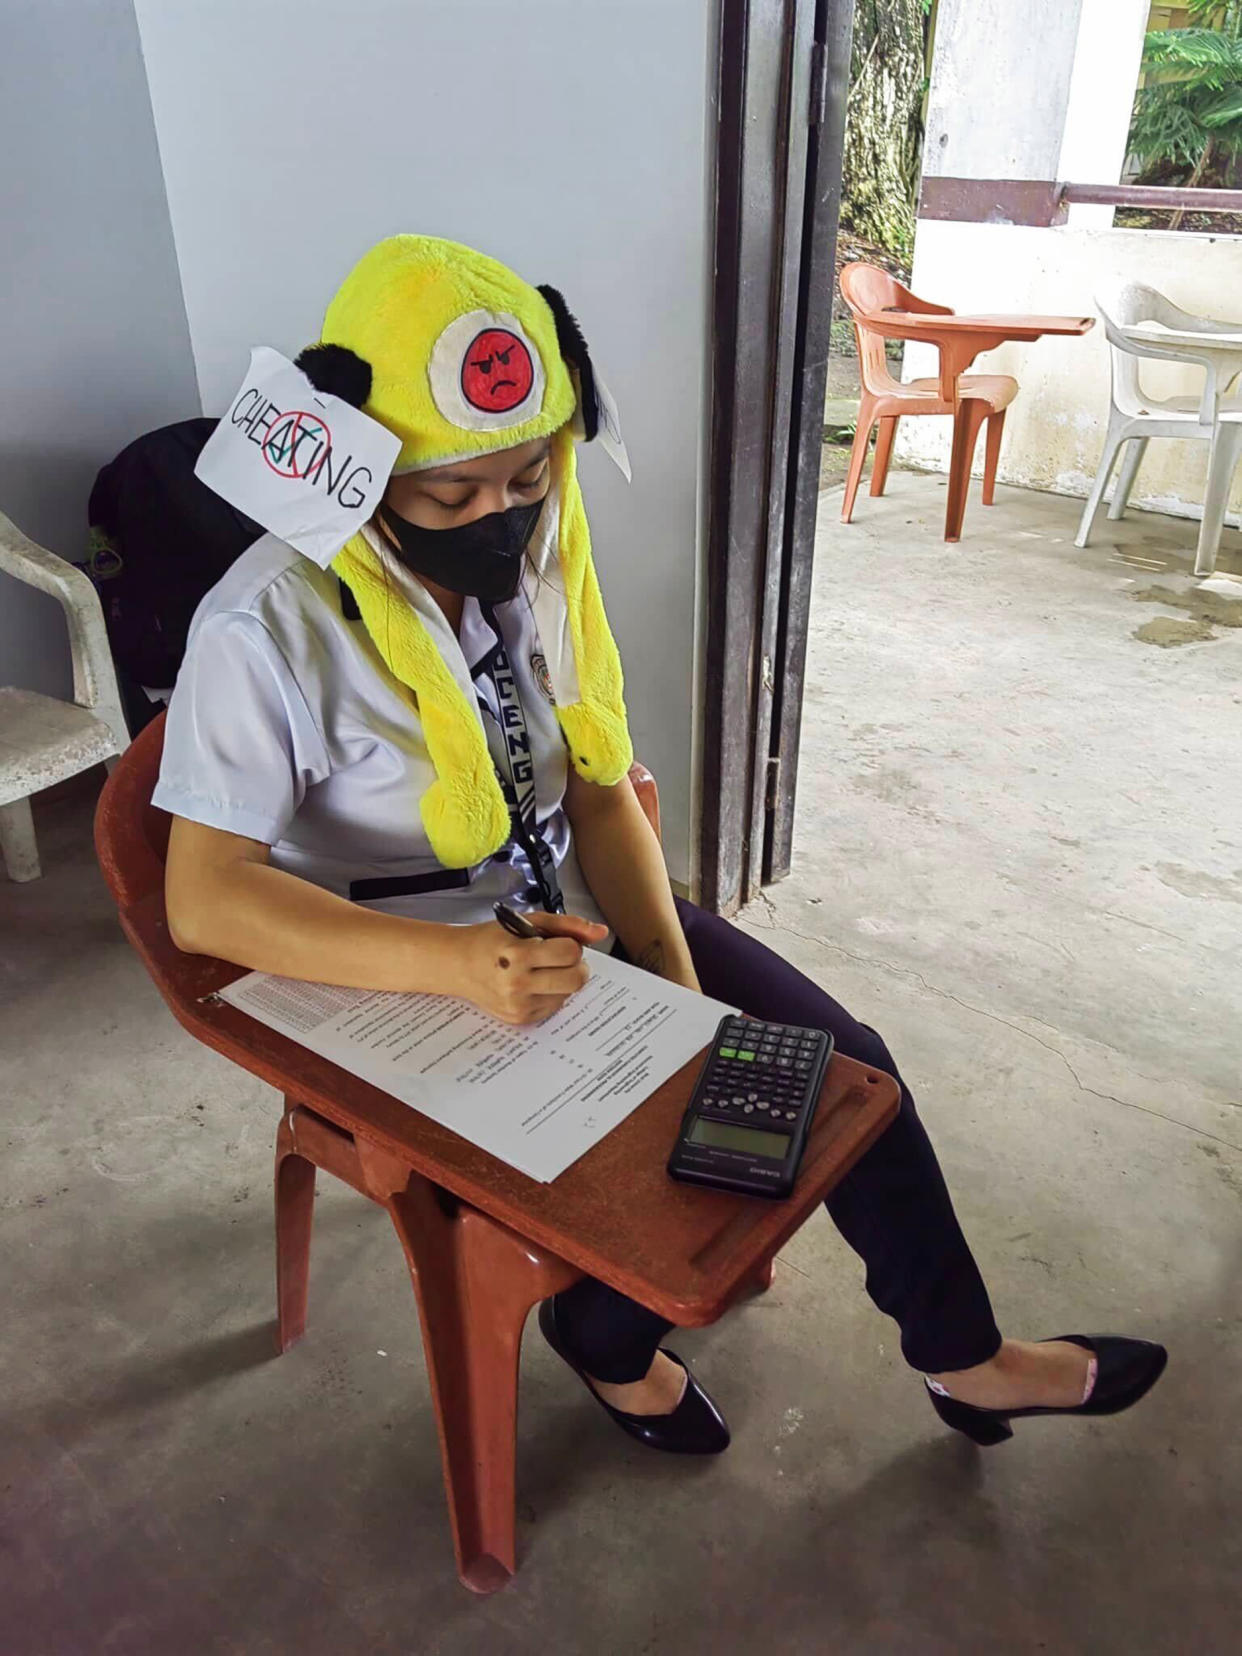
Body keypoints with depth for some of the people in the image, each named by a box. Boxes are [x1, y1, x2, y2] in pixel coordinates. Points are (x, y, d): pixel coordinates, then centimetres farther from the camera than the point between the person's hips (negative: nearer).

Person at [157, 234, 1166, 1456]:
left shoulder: (534, 557, -3)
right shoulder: (270, 625, -22)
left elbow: (601, 794, -2)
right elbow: (204, 900, -26)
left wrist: (683, 991, -14)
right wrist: (455, 965, -40)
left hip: (574, 912, 6)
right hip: (409, 984, -5)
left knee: (839, 1057, -2)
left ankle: (963, 1358, 21)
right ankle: (607, 1341, 18)